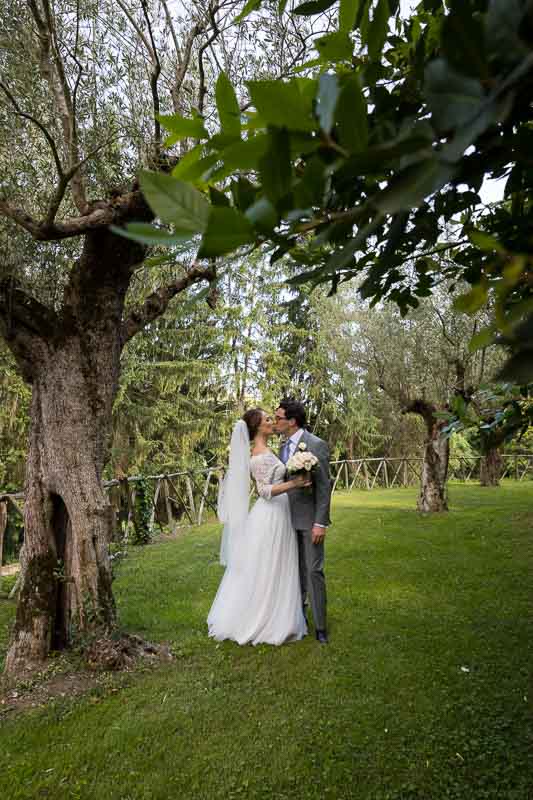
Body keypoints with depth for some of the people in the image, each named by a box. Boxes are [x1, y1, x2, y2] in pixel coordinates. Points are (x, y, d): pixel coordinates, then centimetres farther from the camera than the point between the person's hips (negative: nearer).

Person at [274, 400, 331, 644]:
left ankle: (320, 626, 11)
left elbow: (324, 486, -16)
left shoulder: (317, 445, -15)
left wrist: (320, 523, -18)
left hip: (310, 519, -7)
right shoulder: (283, 447, 8)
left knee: (313, 571, -1)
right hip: (289, 518, 7)